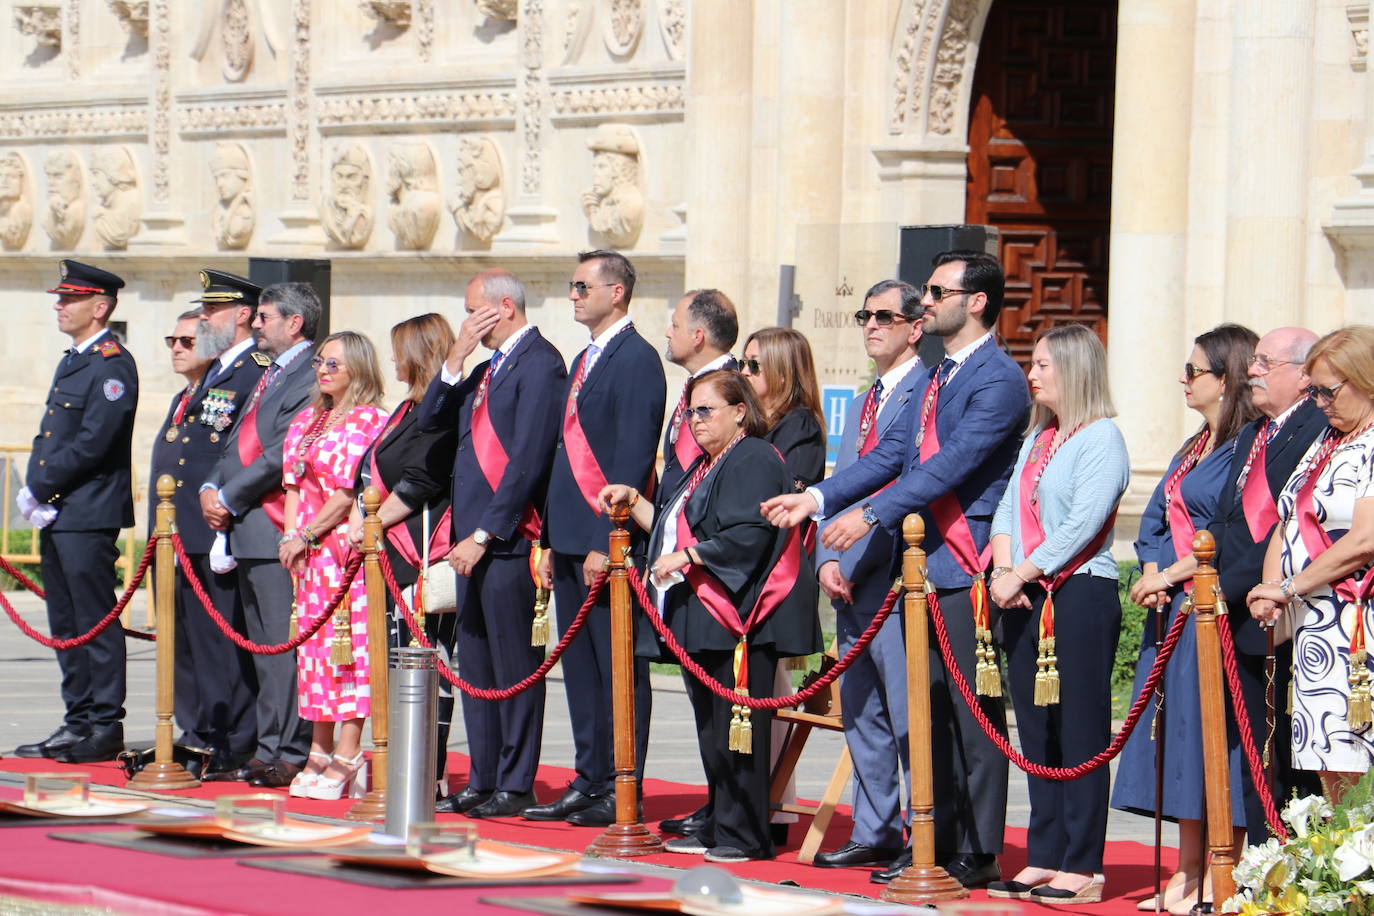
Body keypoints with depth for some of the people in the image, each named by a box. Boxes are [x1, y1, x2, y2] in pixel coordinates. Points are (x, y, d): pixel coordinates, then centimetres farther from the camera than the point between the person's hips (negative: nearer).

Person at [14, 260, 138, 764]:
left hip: (89, 515, -10)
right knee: (67, 626, 12)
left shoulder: (112, 365, -12)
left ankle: (105, 727, -1)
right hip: (56, 515, 10)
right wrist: (36, 492, 4)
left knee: (95, 623, -5)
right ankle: (78, 722, 17)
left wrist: (39, 490, -15)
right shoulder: (72, 362, 19)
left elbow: (93, 443, -20)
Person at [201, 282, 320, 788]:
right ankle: (270, 748, 15)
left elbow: (286, 454, -17)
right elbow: (238, 443, 23)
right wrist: (211, 489, 5)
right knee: (264, 647, 11)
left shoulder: (311, 377, -10)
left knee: (284, 644, -8)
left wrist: (230, 499, -11)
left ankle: (291, 753, -6)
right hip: (246, 532, 10)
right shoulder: (267, 376, 22)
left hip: (279, 532, -10)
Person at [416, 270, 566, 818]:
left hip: (508, 542, -9)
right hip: (473, 540, 9)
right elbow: (430, 421, 16)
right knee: (476, 667, 11)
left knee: (514, 665, -3)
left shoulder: (539, 363, -11)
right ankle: (483, 781, 17)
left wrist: (484, 535, -18)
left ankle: (516, 786, 1)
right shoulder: (487, 369, 18)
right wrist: (455, 360, 2)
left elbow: (528, 459, -18)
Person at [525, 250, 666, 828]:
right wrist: (552, 542, 17)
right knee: (580, 669, 12)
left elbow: (632, 460, -17)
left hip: (608, 545, -9)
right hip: (573, 542, 9)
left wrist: (605, 542, -20)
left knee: (619, 669, -4)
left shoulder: (636, 359, -11)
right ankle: (589, 782, 18)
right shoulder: (585, 360, 19)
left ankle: (622, 791, -1)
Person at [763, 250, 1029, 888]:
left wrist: (873, 514, -26)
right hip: (922, 565, 9)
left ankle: (977, 854, 1)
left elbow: (953, 463, -21)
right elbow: (891, 454, 15)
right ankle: (934, 844, 20)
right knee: (930, 710, 13)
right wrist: (818, 498, 3)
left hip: (967, 569, -9)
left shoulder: (999, 380, -11)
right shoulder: (936, 379, 17)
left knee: (972, 714, -4)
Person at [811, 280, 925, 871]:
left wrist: (854, 561, -16)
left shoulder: (927, 395, -8)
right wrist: (827, 561, 5)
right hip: (852, 585, 9)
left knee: (908, 717, -9)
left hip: (898, 580, -9)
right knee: (861, 715, 11)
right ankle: (874, 835, 18)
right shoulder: (861, 406, 22)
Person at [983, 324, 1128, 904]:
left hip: (1081, 595, -8)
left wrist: (1021, 574, -14)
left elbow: (1081, 524, -16)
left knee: (1080, 732, -5)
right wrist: (1002, 571, -3)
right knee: (1036, 732, 9)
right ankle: (1044, 859, 14)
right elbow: (1008, 508, 14)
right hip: (1026, 599, 8)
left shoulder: (1101, 438, -7)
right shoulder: (1037, 439, 18)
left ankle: (1083, 867, -3)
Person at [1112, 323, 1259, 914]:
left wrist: (1170, 574, -13)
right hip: (1170, 610, 9)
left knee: (1210, 727, -8)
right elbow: (1155, 521, 17)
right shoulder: (1193, 449, 19)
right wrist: (1152, 580, -1)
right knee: (1175, 730, 8)